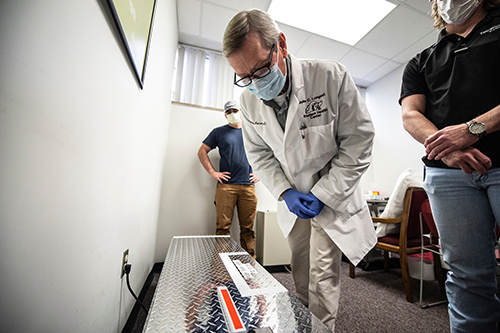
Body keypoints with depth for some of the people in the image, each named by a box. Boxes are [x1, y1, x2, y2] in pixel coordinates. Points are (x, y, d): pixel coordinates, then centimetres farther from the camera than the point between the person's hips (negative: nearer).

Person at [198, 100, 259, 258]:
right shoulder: (219, 132, 11)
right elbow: (202, 152, 10)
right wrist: (212, 172, -1)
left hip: (248, 186, 2)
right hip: (226, 186, -1)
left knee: (247, 227, 7)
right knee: (223, 226, -1)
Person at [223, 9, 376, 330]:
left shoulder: (331, 77, -18)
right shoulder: (249, 99, -7)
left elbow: (358, 143, -13)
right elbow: (259, 153, 2)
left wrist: (322, 195, -16)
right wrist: (284, 192, -10)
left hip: (332, 197, -3)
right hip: (293, 199, 4)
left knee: (322, 276, -1)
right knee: (301, 274, 16)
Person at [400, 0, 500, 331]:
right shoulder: (421, 62, 22)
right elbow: (410, 115, 6)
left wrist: (473, 129, -15)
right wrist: (445, 147, -13)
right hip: (448, 172, 1)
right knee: (468, 274, 4)